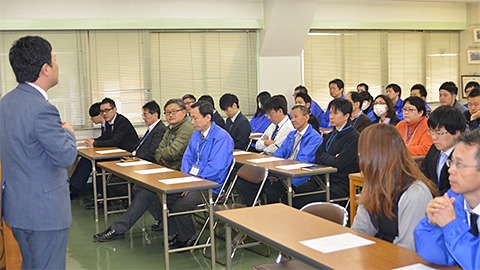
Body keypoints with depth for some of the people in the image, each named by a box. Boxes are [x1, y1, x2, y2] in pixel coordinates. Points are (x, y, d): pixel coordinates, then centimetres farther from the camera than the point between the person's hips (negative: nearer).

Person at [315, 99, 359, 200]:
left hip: (342, 186, -7)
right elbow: (317, 158, 11)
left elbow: (338, 163, -16)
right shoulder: (330, 135, 18)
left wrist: (324, 157, 1)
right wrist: (331, 158, -6)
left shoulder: (354, 137, -9)